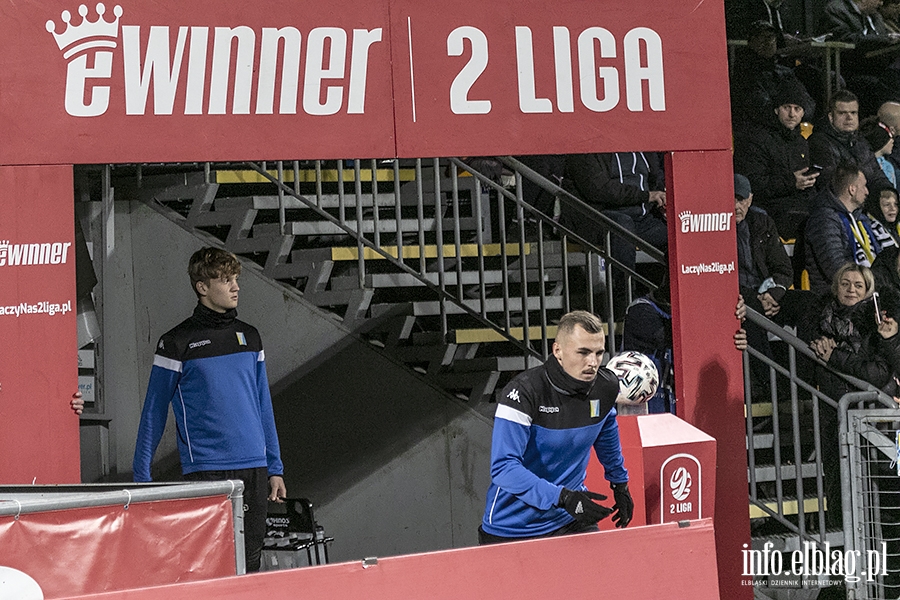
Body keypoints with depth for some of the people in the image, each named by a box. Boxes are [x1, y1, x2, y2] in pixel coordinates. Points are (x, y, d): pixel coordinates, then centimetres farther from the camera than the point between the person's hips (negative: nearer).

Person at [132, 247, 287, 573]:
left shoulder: (249, 337, 12)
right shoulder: (177, 343, -3)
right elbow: (154, 411, 1)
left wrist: (275, 468, 16)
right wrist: (141, 476, -2)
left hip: (253, 470, 5)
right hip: (205, 470, -5)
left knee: (249, 563, 6)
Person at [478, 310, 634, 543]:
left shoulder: (606, 387, -2)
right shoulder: (523, 392, -21)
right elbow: (503, 467, -27)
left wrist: (620, 486, 32)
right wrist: (562, 497, -35)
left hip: (571, 521, 4)